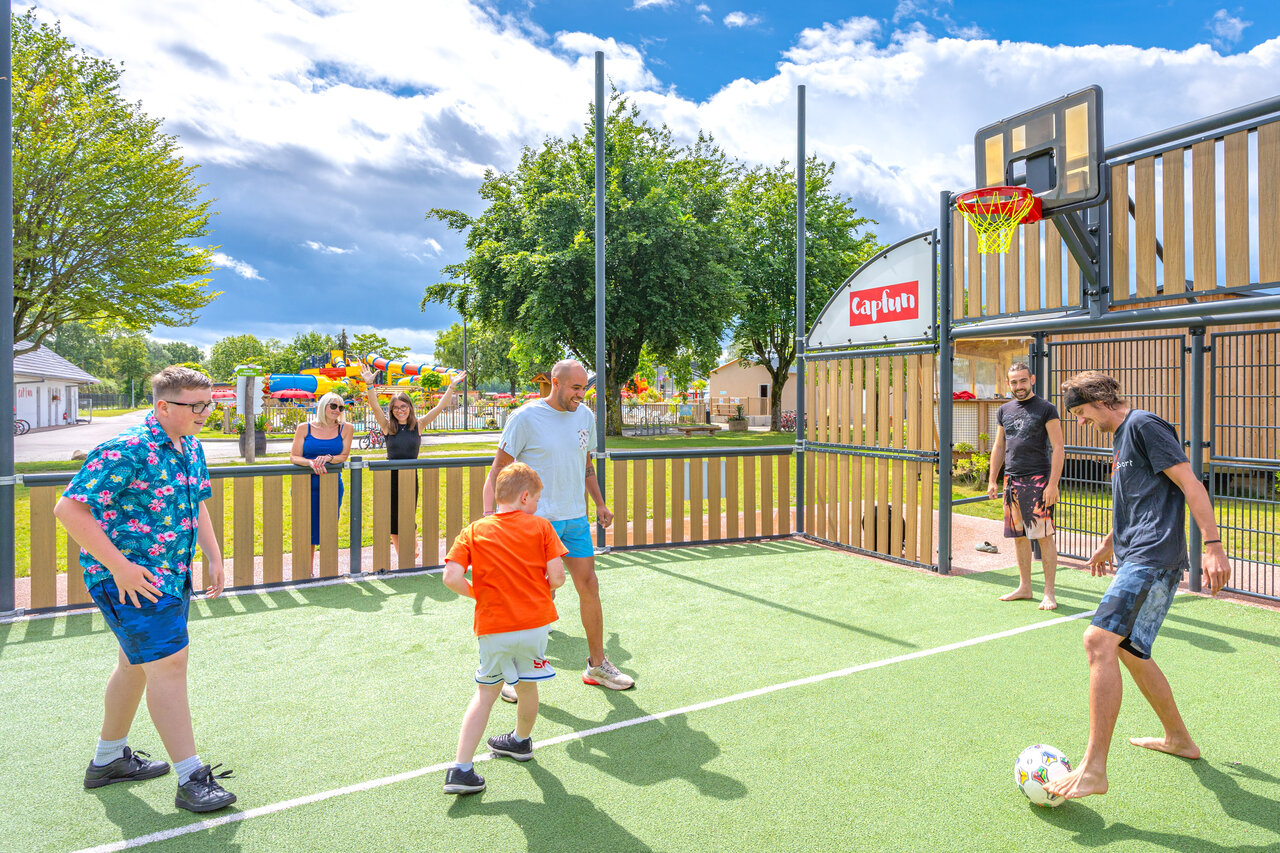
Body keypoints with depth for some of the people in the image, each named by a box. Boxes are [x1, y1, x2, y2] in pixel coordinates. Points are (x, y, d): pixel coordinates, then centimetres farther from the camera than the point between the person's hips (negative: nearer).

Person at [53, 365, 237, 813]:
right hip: (129, 577, -9)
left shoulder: (191, 447, 7)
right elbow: (69, 508, -20)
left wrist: (214, 555, 12)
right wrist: (119, 566, -22)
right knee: (168, 662, -10)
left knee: (137, 662, 21)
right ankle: (191, 779, -2)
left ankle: (109, 758, 40)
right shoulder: (126, 450, -20)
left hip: (171, 575, 9)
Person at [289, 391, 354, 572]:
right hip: (307, 485, -1)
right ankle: (307, 575, 13)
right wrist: (311, 463, -20)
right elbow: (294, 457, -1)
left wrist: (329, 458, -19)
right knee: (307, 531, 1)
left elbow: (344, 455, 1)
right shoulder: (304, 428, 3)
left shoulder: (345, 428, 6)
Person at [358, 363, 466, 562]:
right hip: (391, 477, 0)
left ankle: (413, 550, 27)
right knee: (393, 519, 7)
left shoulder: (418, 425, 2)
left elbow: (439, 407, -2)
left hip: (411, 476, 0)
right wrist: (369, 385, -27)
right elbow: (374, 407, -13)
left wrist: (452, 386, -10)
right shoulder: (387, 426, 0)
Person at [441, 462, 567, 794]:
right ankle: (521, 741, 45)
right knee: (527, 684, 21)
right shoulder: (540, 526, -1)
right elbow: (557, 575, -8)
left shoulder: (473, 531, 2)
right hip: (536, 621, 0)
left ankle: (461, 769, 8)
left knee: (486, 692, 14)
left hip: (493, 627, 1)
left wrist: (477, 593, 9)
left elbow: (451, 577, -8)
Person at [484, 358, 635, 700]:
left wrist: (599, 503, 19)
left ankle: (597, 665, 25)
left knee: (589, 587, 8)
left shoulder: (585, 416, 6)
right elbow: (498, 468, -9)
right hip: (535, 519, -5)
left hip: (576, 518, 6)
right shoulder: (525, 417, -11)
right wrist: (488, 513, -20)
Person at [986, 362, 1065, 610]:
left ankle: (1049, 593, 3)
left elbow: (1058, 447, -6)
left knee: (1044, 536, -5)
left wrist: (1053, 484, -13)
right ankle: (1024, 587, 20)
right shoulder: (1004, 410, 14)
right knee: (1018, 536, 9)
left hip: (1038, 480, -5)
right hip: (1011, 480, 5)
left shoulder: (1046, 409, -2)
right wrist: (992, 480, 14)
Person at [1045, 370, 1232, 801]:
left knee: (1099, 640, -22)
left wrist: (1213, 545, -19)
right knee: (1128, 650, 20)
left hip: (1153, 556, -11)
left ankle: (1093, 769, -22)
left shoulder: (1144, 425, -7)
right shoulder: (1122, 437, 22)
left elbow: (1190, 484, -13)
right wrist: (1110, 543, 38)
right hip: (1135, 556, 11)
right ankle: (1178, 738, 38)